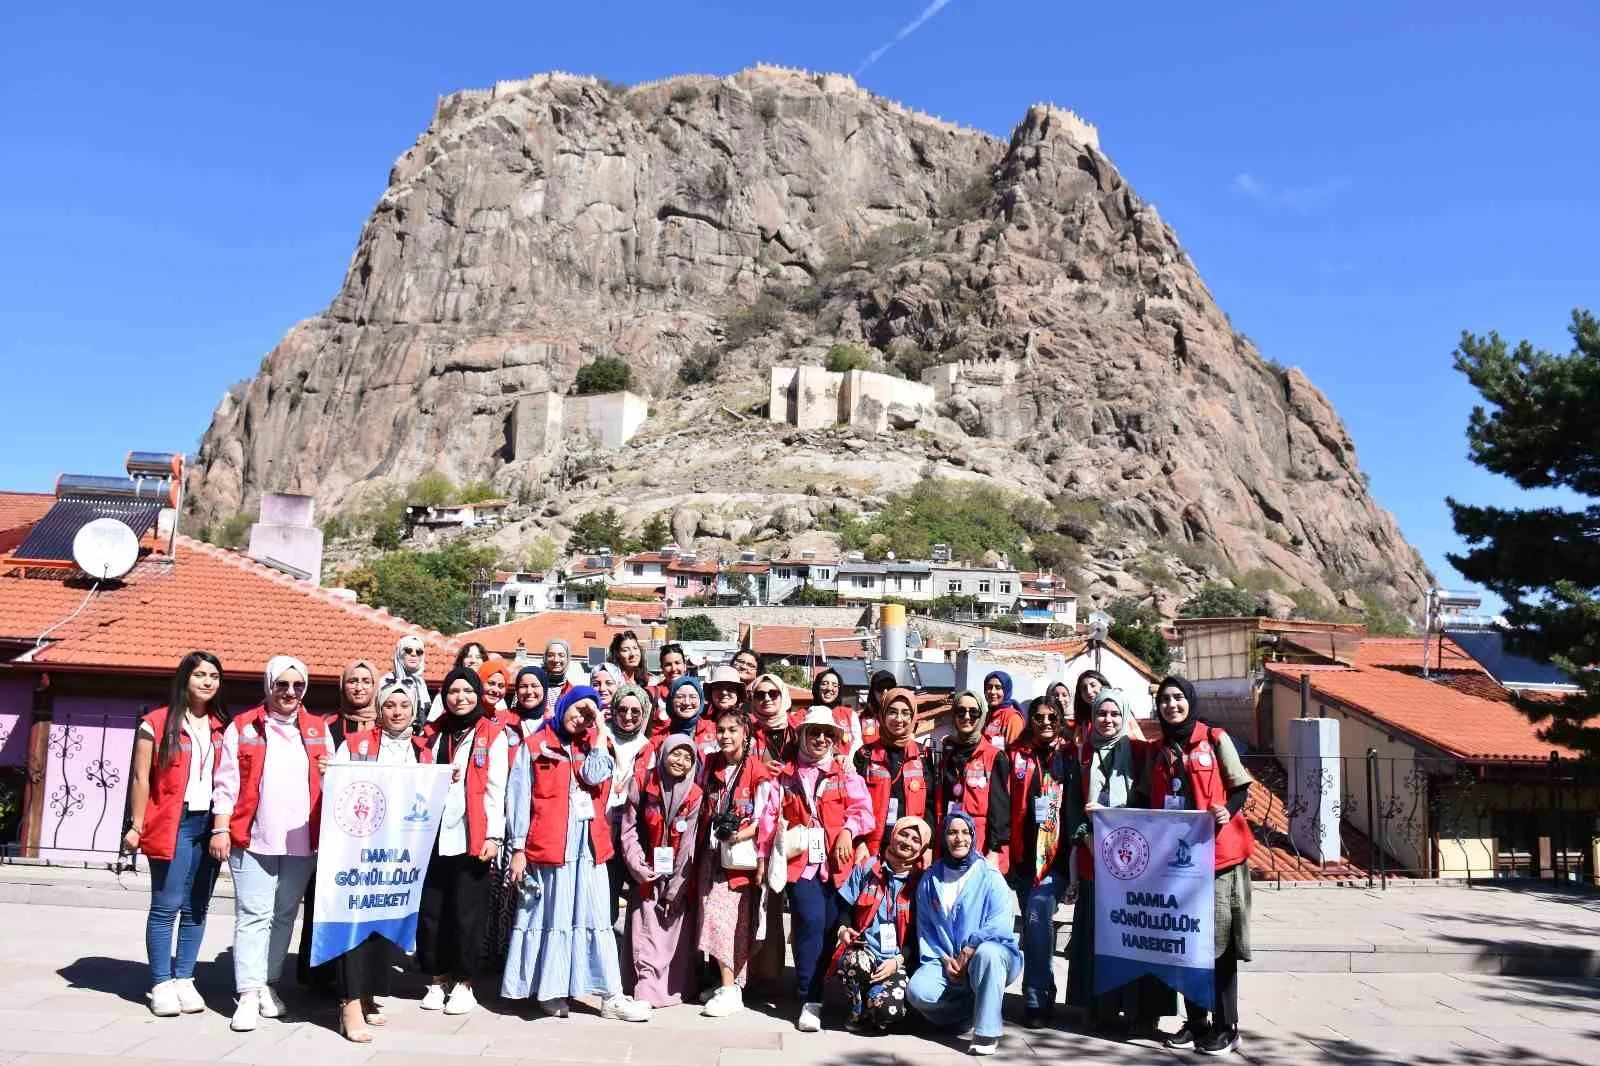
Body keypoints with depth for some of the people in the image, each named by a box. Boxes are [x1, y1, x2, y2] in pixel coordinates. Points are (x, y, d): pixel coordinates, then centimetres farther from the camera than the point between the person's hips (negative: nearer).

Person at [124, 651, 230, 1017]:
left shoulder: (222, 727, 12)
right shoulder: (156, 723, -1)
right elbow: (141, 778, -2)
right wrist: (136, 825, -5)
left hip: (210, 823, 4)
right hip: (173, 823, -4)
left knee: (197, 908, 7)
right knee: (166, 906, -3)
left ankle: (184, 979, 16)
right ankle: (161, 985, 5)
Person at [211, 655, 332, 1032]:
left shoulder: (318, 729, 11)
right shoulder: (242, 727, 3)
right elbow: (226, 784, 1)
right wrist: (220, 829, -5)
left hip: (301, 841, 3)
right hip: (252, 838, -3)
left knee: (284, 915, 11)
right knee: (253, 915, -5)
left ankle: (269, 984, 22)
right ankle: (249, 995, -2)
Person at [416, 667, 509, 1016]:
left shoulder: (492, 735, 2)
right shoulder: (434, 734, 14)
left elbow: (495, 789, -3)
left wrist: (493, 836, -9)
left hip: (471, 837, -4)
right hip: (434, 834, 4)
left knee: (466, 913, 0)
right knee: (430, 911, 4)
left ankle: (463, 983, 12)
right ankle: (437, 980, 18)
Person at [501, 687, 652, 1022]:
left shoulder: (590, 744, 13)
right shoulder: (534, 746, 3)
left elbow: (595, 776, -7)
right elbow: (520, 799, 0)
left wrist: (600, 731, -3)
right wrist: (518, 848, -5)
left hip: (588, 842, 3)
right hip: (548, 841, -3)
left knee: (596, 916, 3)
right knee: (550, 915, 4)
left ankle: (611, 997, 3)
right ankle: (550, 990, 15)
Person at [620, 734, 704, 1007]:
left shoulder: (695, 796, -1)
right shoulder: (643, 787, 1)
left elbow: (689, 843, -4)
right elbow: (629, 829, 1)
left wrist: (676, 885, -7)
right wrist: (638, 866, -10)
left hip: (679, 879, 0)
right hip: (648, 876, 0)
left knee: (676, 935, 3)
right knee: (647, 936, -5)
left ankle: (674, 989, 14)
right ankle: (647, 992, -2)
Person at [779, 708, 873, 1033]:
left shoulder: (846, 772, 10)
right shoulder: (786, 774, 13)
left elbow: (863, 809, 2)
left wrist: (849, 830, -15)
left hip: (837, 861, 1)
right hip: (801, 860, -1)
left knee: (829, 927, 3)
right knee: (810, 923, -15)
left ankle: (814, 993, 22)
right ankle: (810, 1001, -7)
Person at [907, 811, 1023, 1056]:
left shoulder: (990, 877, -3)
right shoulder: (930, 880, 7)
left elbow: (1000, 923, -15)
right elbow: (925, 929, 7)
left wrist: (968, 951, -20)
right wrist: (944, 959, -8)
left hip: (989, 954, -3)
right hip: (944, 961, 3)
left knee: (986, 953, -39)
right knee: (917, 992, -26)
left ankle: (987, 1032, -27)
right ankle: (977, 1008, -1)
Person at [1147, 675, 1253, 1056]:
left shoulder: (1215, 739, -1)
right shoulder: (1157, 752, 12)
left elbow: (1241, 788, -2)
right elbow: (1149, 802, 16)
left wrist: (1228, 810, -20)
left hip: (1218, 853, -4)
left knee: (1220, 940, -1)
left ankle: (1226, 1026, 8)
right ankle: (1195, 1021, 21)